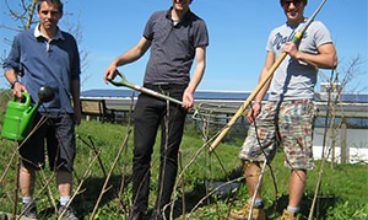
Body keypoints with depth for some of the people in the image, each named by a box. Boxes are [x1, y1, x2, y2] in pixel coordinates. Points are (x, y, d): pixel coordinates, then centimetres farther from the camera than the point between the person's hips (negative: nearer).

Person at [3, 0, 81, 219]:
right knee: (29, 162, 4)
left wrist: (77, 106, 17)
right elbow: (9, 66, 13)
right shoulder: (23, 38, 7)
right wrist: (15, 82, -9)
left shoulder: (69, 41, 13)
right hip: (33, 109, -2)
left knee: (65, 161, 2)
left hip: (62, 110, 2)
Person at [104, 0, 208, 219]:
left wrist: (190, 89, -16)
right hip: (149, 91, 3)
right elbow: (139, 49, 23)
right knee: (141, 151, 0)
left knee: (169, 153, 0)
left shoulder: (197, 25, 7)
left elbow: (200, 62, 1)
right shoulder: (156, 18, 16)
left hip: (176, 93, -3)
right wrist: (117, 62, 5)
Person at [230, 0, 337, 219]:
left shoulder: (316, 28, 4)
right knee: (250, 154, 2)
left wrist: (298, 54, -12)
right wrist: (257, 101, 10)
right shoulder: (275, 33, 21)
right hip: (272, 102, 6)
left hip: (299, 103, -6)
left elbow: (332, 60, -6)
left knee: (299, 161, -6)